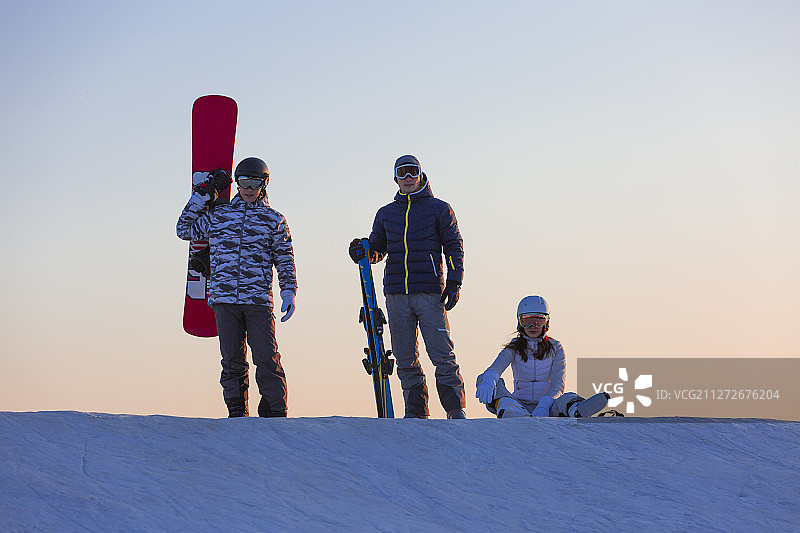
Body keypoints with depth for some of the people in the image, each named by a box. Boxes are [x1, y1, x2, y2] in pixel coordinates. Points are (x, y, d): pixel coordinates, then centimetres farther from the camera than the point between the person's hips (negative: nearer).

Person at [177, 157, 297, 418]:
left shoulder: (274, 220, 12)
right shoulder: (218, 215, 15)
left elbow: (285, 259, 12)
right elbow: (185, 230, 25)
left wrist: (288, 292, 1)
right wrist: (200, 198, 18)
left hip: (258, 299, -1)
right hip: (224, 299, 1)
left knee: (267, 359, -9)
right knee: (232, 360, 3)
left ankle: (275, 412, -5)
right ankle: (236, 411, 10)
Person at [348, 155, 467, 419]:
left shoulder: (439, 209, 7)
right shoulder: (386, 214, 18)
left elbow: (454, 247, 5)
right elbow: (378, 248, 25)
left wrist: (454, 283, -5)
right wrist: (363, 253, 2)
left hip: (430, 292, -4)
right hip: (396, 295, 4)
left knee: (442, 355, -9)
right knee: (405, 359, 3)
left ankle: (456, 408, -2)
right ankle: (415, 411, 8)